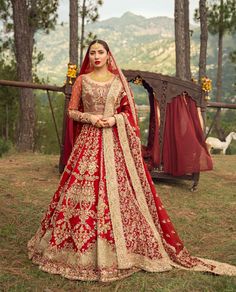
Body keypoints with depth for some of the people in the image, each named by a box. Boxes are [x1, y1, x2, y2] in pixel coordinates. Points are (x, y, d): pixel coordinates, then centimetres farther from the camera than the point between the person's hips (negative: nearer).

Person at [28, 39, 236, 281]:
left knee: (118, 189, -2)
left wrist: (115, 119, -10)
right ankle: (81, 249, 11)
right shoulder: (82, 80, 8)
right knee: (83, 191, -4)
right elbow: (72, 111, 7)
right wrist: (90, 118, -10)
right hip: (88, 140, 0)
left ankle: (124, 245, 13)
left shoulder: (118, 80, 9)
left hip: (115, 141, 1)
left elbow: (130, 111, 9)